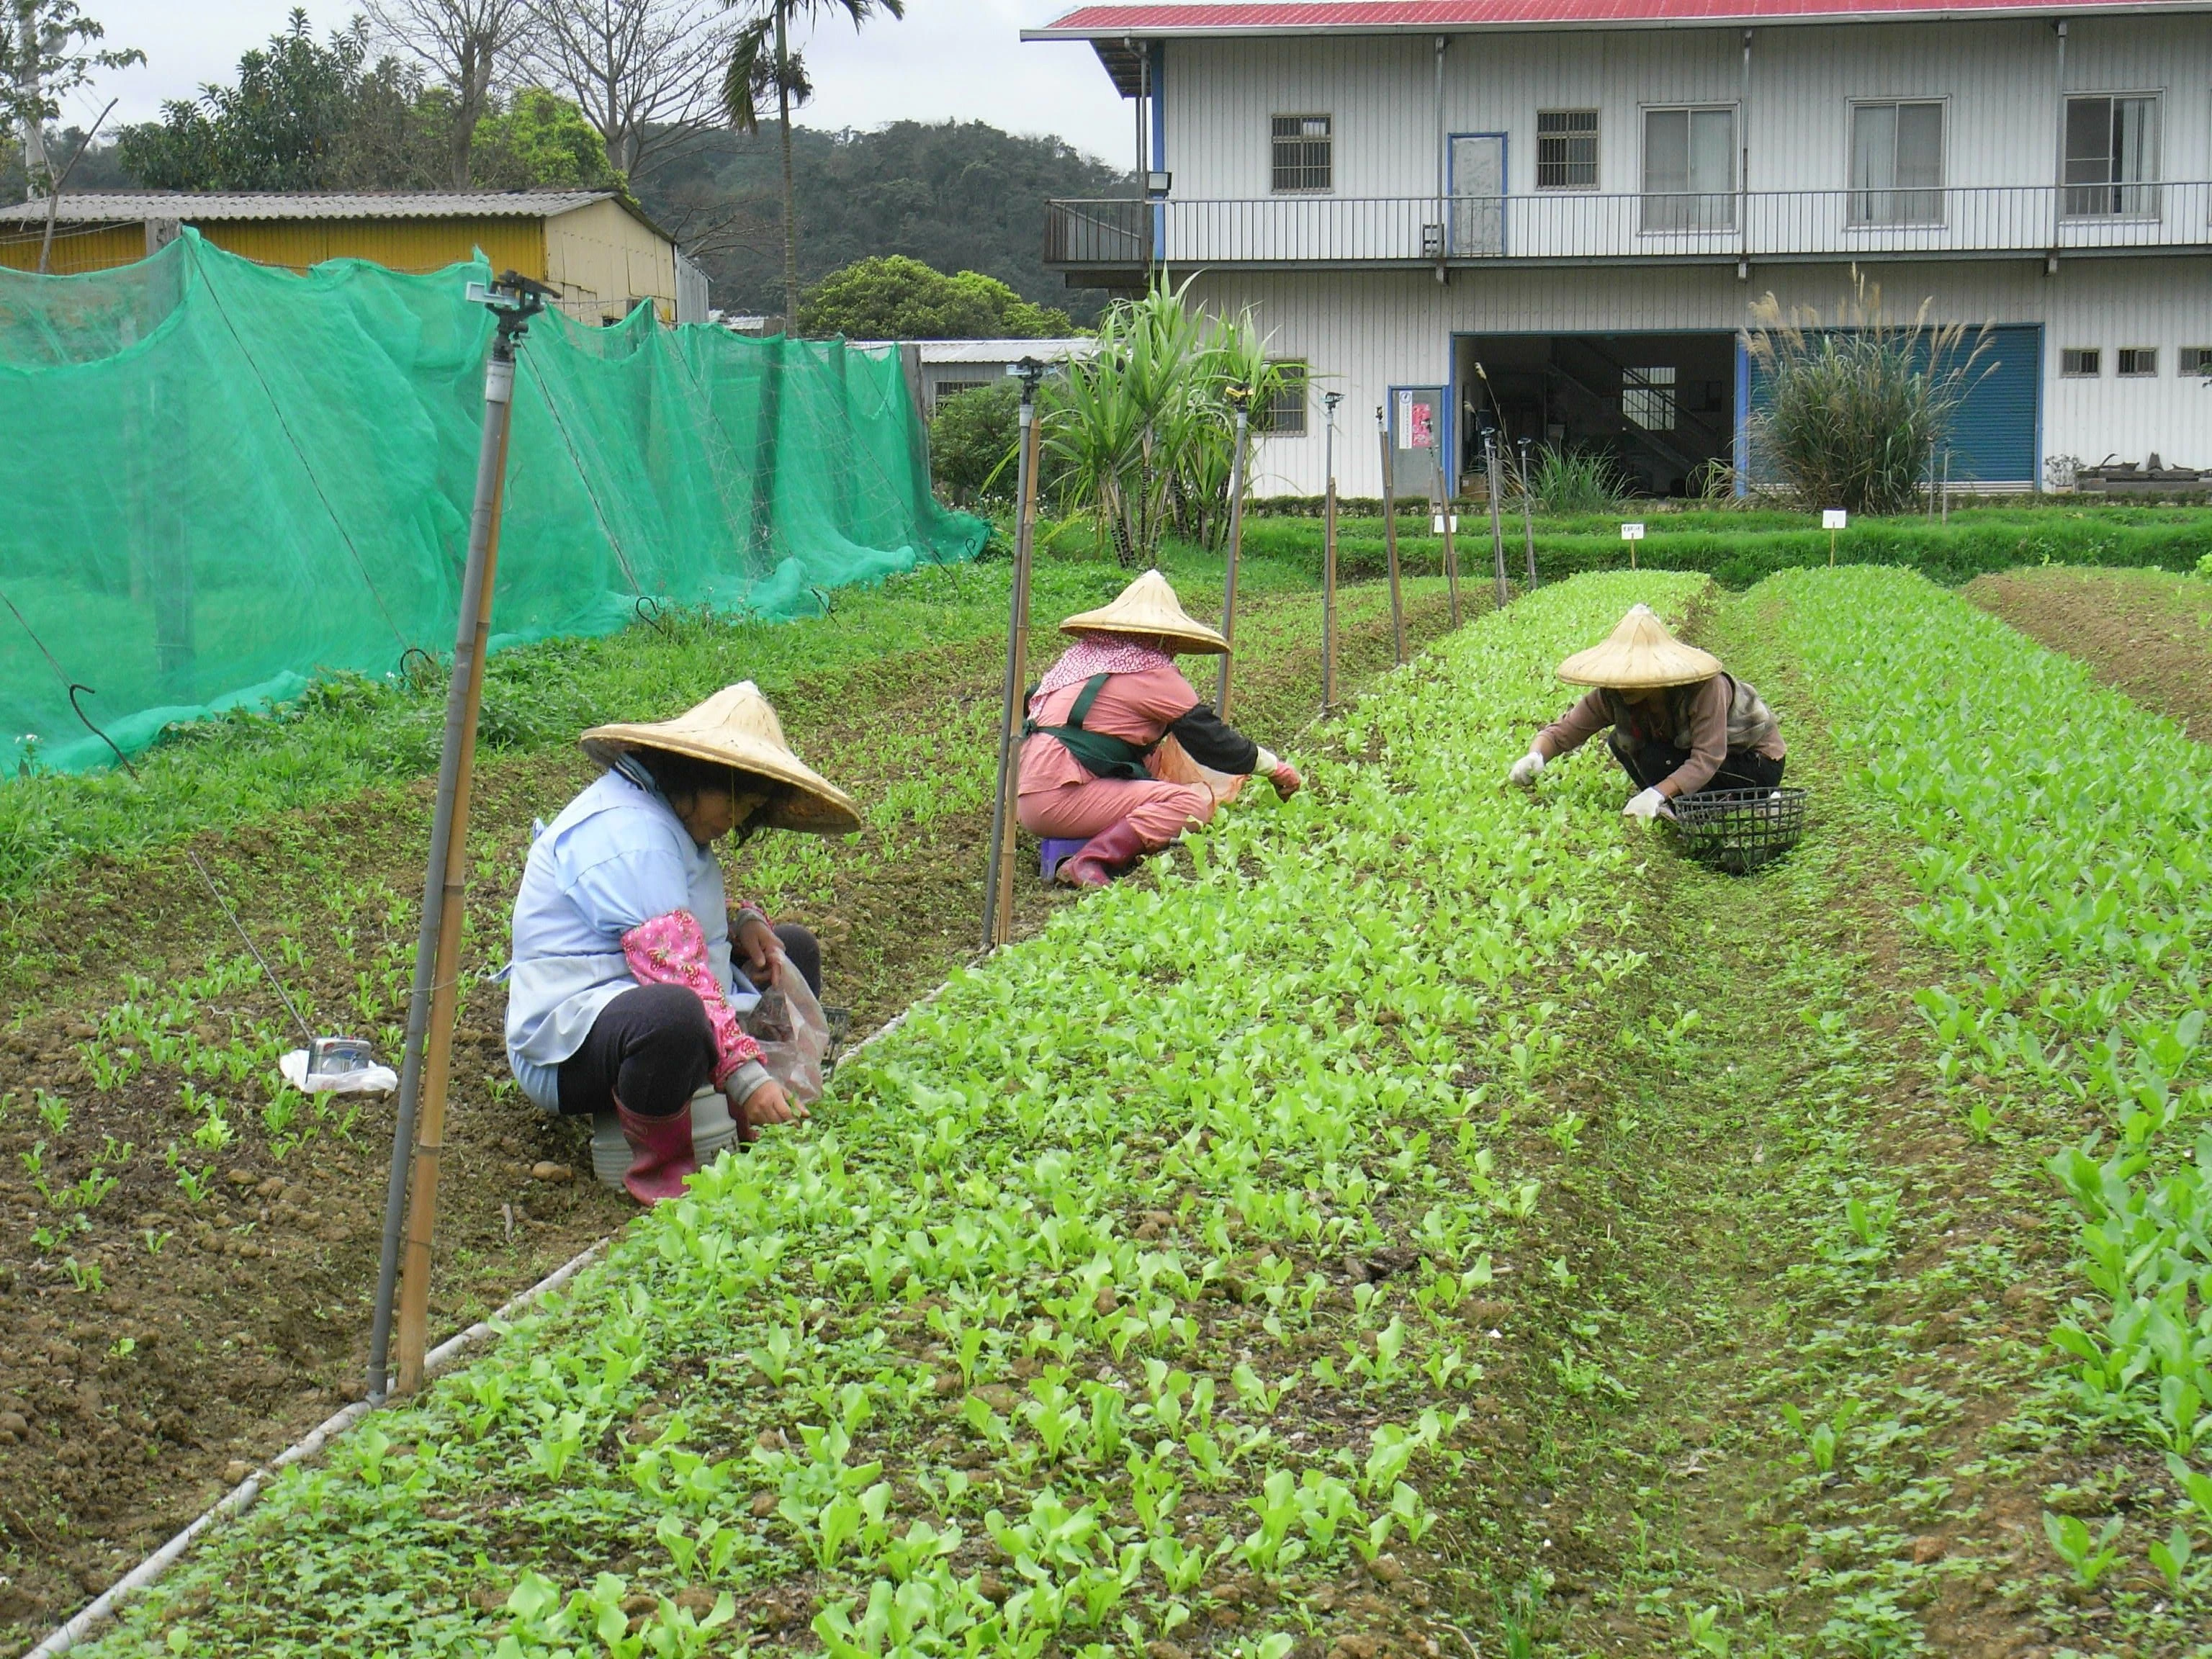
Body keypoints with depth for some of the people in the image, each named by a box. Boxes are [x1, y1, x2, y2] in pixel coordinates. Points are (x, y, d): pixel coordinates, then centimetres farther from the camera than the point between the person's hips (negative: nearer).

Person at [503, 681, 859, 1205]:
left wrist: (743, 920, 6)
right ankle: (657, 1162, -17)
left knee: (794, 953, 17)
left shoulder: (664, 814, 12)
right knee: (671, 1014, -45)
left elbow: (686, 911, 30)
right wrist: (744, 1075, -33)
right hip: (567, 1044, -12)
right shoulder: (625, 831, -22)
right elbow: (676, 966, -30)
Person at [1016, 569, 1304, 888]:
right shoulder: (1151, 670, -4)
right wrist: (1276, 768, 16)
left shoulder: (1082, 653, 16)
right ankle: (1091, 861, -27)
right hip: (1060, 799, -9)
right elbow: (1211, 738, 2)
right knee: (1192, 802, -13)